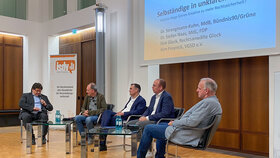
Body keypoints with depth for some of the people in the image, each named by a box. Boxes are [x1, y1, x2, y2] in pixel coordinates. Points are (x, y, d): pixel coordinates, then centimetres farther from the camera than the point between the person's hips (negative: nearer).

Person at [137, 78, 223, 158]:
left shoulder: (208, 102, -24)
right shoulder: (214, 102, 9)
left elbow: (191, 122, -30)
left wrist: (174, 123, -14)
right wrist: (176, 122, 9)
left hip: (185, 136, -11)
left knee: (148, 129, -1)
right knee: (161, 125, 30)